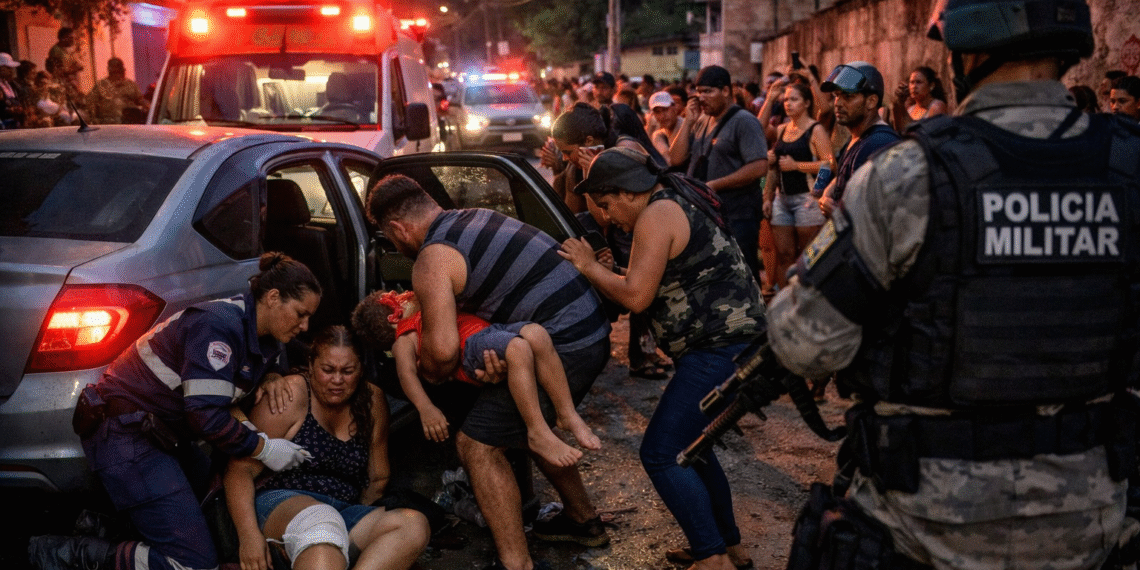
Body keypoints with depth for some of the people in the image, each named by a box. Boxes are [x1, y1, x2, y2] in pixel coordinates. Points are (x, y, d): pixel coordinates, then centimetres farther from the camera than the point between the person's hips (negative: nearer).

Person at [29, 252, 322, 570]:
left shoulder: (263, 335, 7)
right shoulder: (220, 324, -22)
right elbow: (206, 417, -26)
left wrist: (274, 378, 5)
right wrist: (264, 449, -15)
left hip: (163, 432, 11)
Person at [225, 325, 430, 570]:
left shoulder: (372, 401, 10)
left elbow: (379, 478, 19)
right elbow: (241, 468, -8)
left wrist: (362, 526, 1)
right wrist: (249, 535, -21)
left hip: (344, 515, 5)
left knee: (416, 525, -23)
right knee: (320, 521, -41)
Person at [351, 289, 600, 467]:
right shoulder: (404, 339, 13)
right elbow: (406, 372, -5)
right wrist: (426, 408, -20)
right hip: (472, 345, -7)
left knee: (536, 333, -24)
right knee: (518, 347, -36)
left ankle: (567, 413, -22)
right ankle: (537, 432, -31)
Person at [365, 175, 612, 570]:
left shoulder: (431, 260, -10)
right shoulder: (477, 219, 17)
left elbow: (443, 349, -19)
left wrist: (428, 375, 1)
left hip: (563, 346, -10)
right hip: (593, 331, 10)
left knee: (477, 444, -3)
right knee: (527, 426, 28)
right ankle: (583, 520, 42)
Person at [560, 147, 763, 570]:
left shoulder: (656, 215, -14)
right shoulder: (680, 201, 17)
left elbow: (636, 296, -18)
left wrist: (589, 267, -5)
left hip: (718, 352, -11)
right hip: (735, 342, 11)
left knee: (661, 454, -7)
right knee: (688, 446, 20)